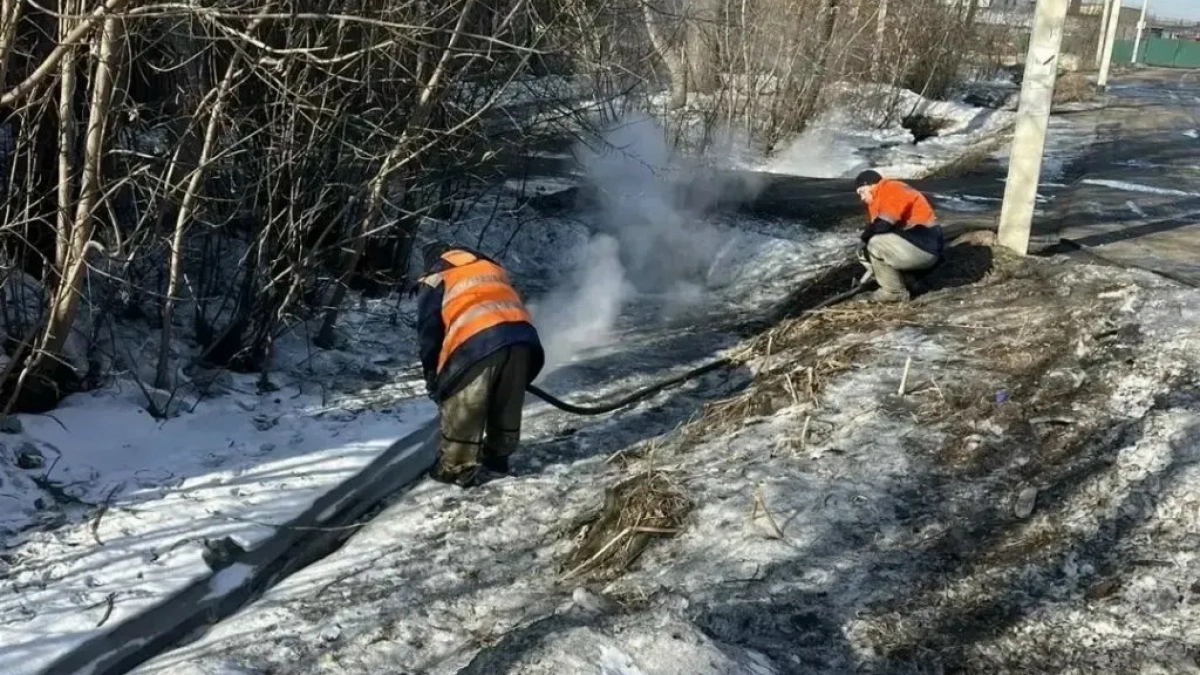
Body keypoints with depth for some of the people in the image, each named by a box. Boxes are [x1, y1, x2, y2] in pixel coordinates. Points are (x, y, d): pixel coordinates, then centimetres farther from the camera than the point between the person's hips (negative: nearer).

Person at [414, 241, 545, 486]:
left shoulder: (434, 280, 20)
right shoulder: (491, 267, 35)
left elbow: (429, 333, 13)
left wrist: (432, 377, 22)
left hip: (478, 342, -5)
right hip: (522, 335, 6)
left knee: (463, 410, 8)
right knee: (507, 406, 21)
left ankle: (457, 469, 15)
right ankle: (498, 456, 36)